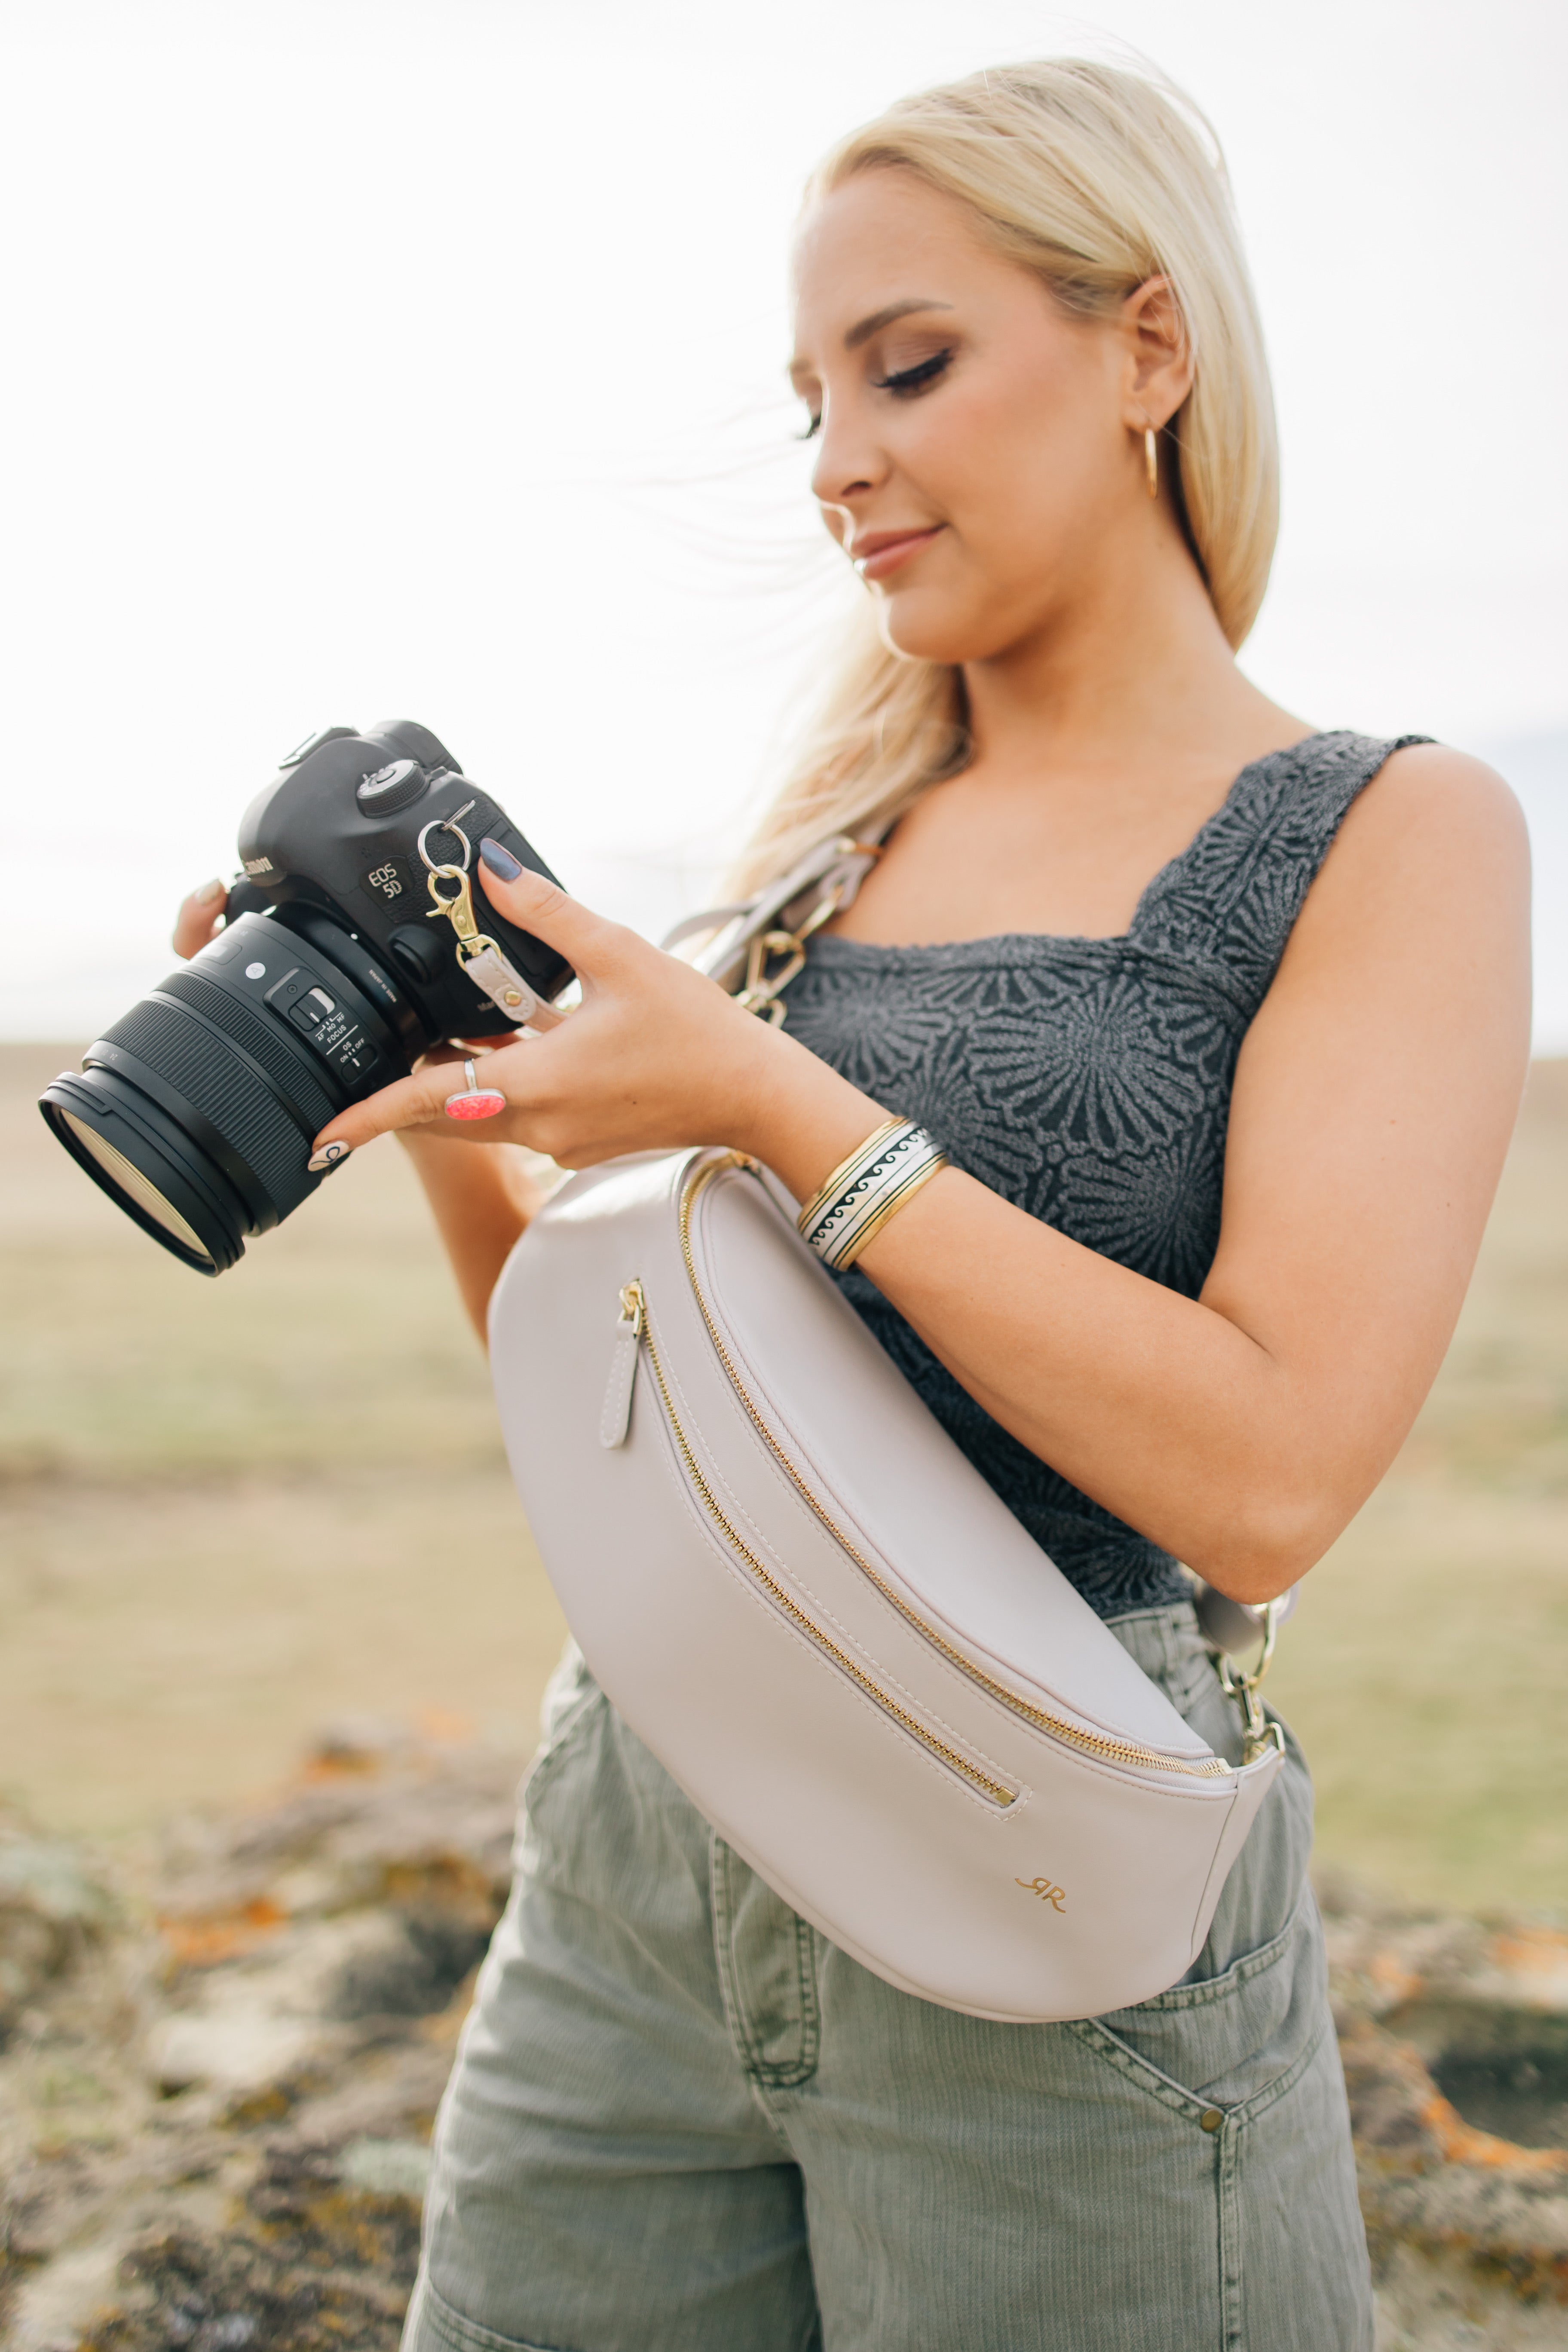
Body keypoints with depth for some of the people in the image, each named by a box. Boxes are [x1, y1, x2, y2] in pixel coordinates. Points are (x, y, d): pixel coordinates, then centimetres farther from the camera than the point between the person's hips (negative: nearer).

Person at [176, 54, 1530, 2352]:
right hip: (637, 1848, 5)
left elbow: (1268, 1475, -19)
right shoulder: (831, 841, 9)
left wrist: (765, 1095, -19)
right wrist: (442, 1112, -4)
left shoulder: (1389, 833, -6)